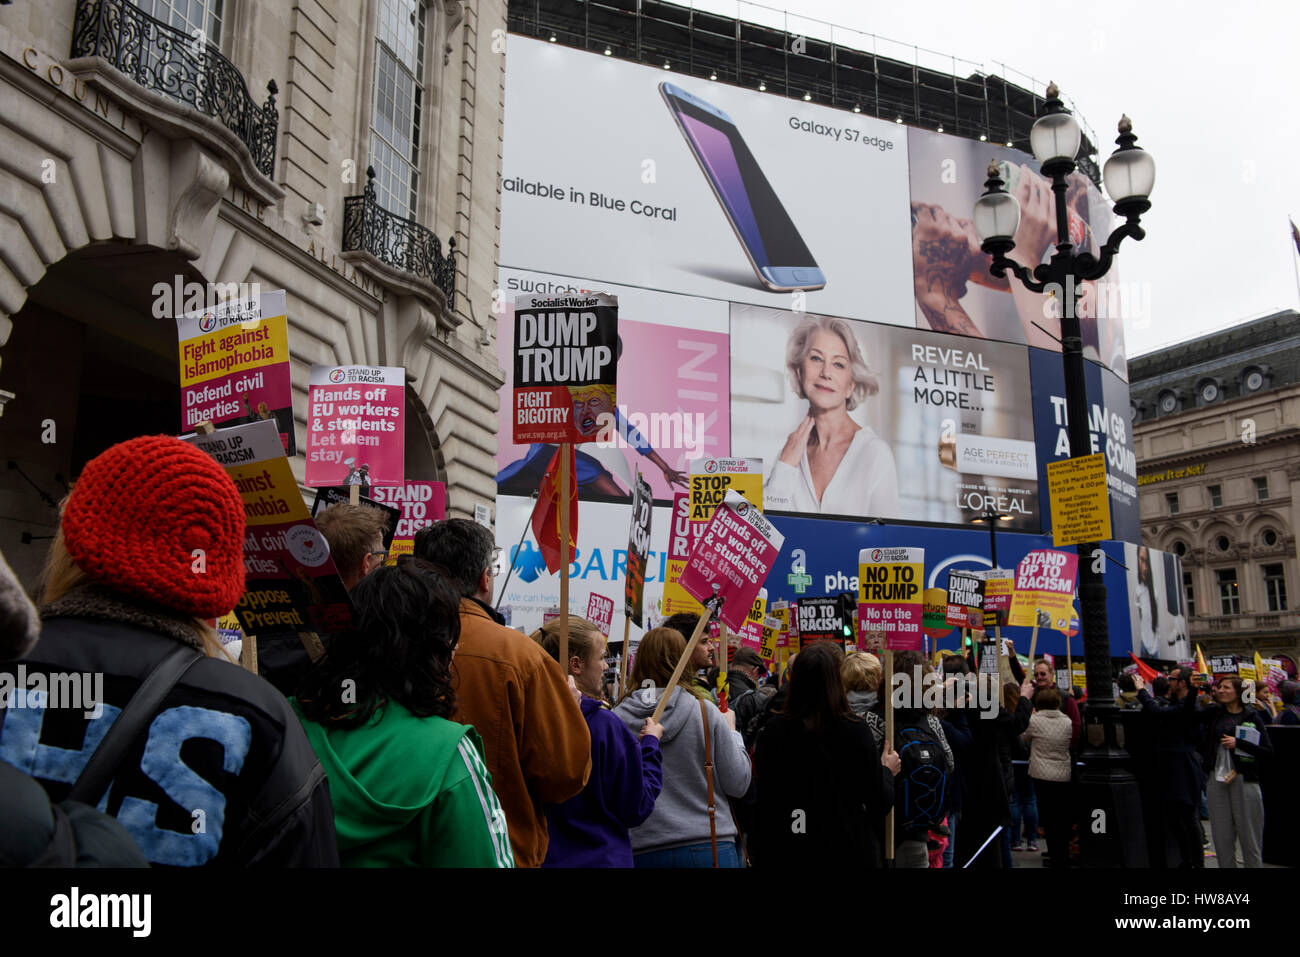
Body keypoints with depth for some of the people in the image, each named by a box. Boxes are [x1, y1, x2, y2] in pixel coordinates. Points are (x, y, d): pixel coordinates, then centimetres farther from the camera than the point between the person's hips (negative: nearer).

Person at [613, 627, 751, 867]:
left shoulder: (616, 720, -5)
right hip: (710, 846, -1)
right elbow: (738, 785, -3)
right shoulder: (705, 711, -7)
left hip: (644, 852, 1)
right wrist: (731, 731, 11)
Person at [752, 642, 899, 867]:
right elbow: (881, 803, -8)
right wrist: (887, 771, 11)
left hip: (786, 852, 2)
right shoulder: (856, 731, -16)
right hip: (850, 850, -1)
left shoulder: (772, 730, -11)